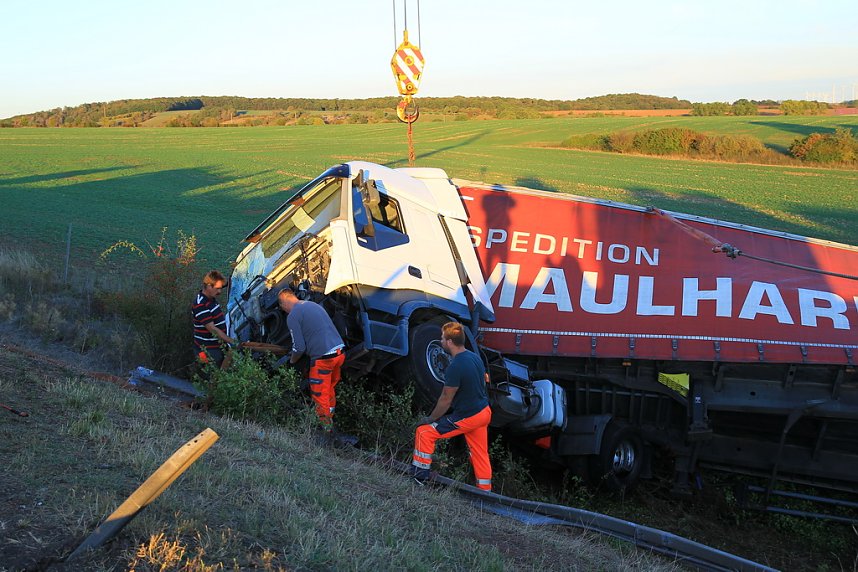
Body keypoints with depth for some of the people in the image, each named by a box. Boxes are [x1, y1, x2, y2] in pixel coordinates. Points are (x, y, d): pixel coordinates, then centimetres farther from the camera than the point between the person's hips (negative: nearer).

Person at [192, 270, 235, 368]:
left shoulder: (212, 299, 9)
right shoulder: (200, 305, -22)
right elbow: (212, 329, -24)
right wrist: (232, 341, -23)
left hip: (218, 347, 9)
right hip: (208, 351, -9)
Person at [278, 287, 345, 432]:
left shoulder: (292, 316, -8)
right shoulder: (313, 305, 18)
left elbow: (299, 347, -10)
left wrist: (292, 360, 11)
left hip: (323, 358, -8)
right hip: (339, 352, 8)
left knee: (320, 396, 9)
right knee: (330, 389, 25)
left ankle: (325, 427, 17)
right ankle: (330, 421, 37)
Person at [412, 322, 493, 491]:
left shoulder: (455, 367, -24)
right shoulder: (475, 357, 3)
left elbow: (446, 400, -17)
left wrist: (430, 419, -2)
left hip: (467, 418, -9)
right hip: (484, 412, 9)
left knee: (424, 432, -2)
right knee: (480, 453, 19)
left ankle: (419, 479, 4)